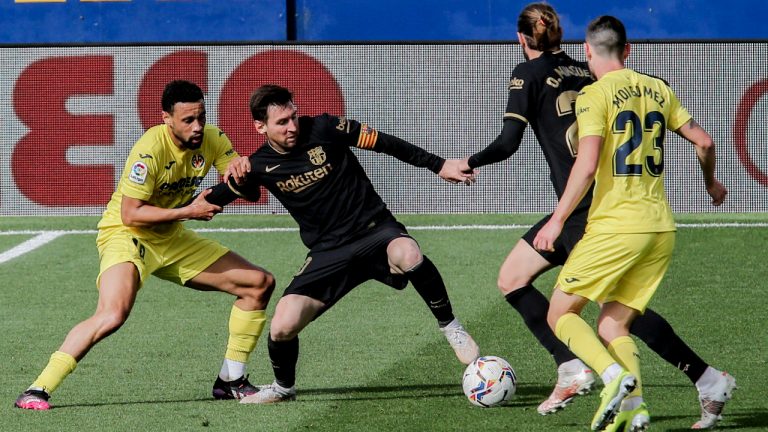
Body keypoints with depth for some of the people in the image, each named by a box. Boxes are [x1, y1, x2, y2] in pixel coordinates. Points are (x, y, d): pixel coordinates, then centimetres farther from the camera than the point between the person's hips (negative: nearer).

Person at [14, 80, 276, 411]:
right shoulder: (150, 149, -25)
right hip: (125, 234, -8)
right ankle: (36, 391, -27)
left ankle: (231, 381, 14)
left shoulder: (212, 140, -6)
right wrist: (188, 212, -28)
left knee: (260, 283, 3)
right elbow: (130, 214, -24)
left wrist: (239, 170, -23)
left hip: (171, 238, 8)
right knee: (113, 314, -35)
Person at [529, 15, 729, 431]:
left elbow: (587, 165, -17)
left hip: (616, 226, -6)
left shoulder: (594, 95, -7)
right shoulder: (658, 89, 12)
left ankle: (616, 377, -19)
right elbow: (703, 141, 17)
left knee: (561, 314, 4)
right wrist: (711, 184, 36)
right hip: (661, 227, 6)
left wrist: (557, 220, -11)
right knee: (612, 326, 11)